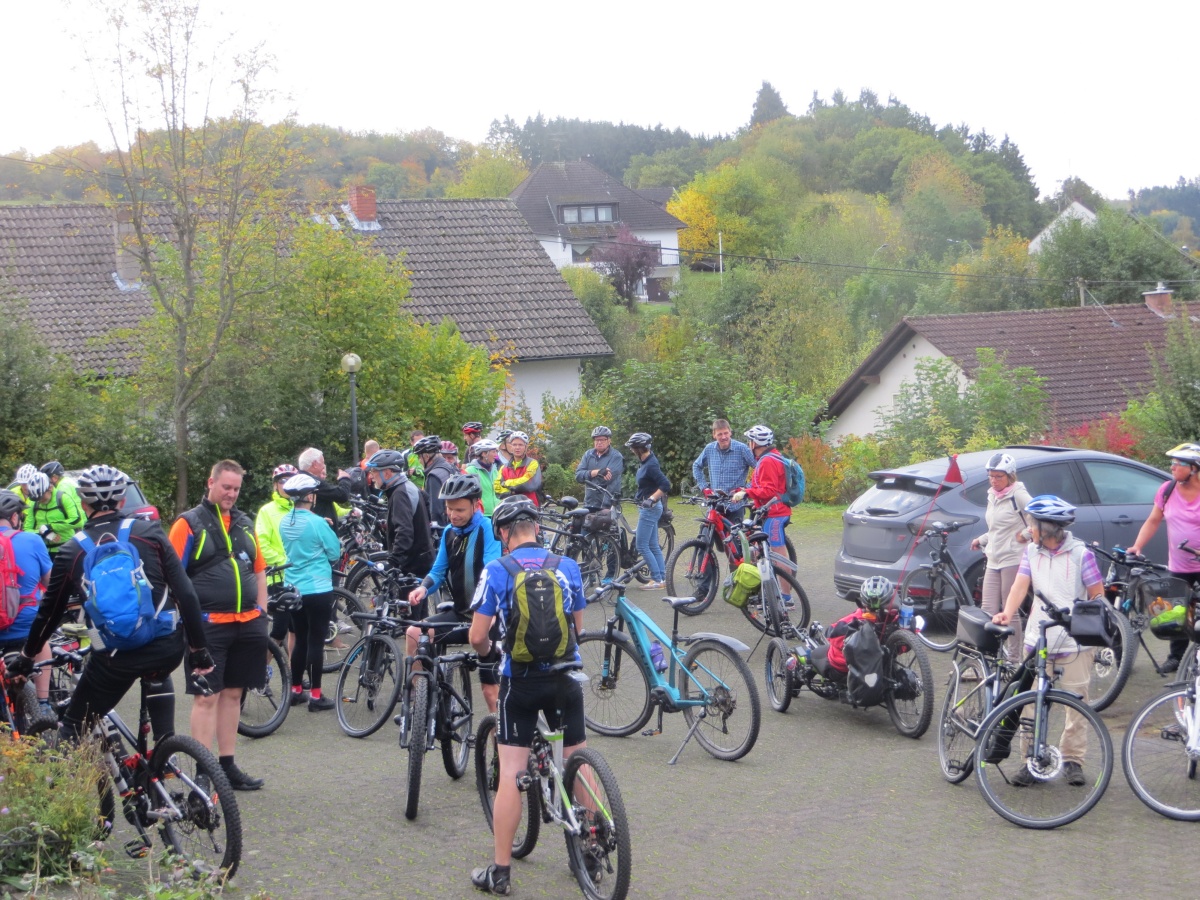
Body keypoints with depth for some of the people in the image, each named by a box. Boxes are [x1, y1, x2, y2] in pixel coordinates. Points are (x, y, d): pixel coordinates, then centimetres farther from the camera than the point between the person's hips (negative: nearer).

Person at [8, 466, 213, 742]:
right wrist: (199, 648, 7)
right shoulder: (149, 533, 2)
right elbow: (185, 593, -2)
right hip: (167, 648, 1)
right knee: (156, 678, 36)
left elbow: (49, 611, 15)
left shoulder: (71, 551, 5)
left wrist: (27, 656, 30)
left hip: (115, 658, -1)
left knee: (72, 730, 16)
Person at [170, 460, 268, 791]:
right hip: (209, 624, -6)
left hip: (247, 624, 6)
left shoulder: (245, 524, 15)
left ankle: (228, 766, 18)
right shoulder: (189, 524, -2)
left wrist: (261, 610, 13)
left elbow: (259, 571, 22)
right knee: (206, 697, -6)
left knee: (232, 694, 11)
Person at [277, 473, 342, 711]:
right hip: (318, 589, -6)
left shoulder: (284, 522, 2)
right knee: (316, 642, -2)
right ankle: (316, 696, 1)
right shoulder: (317, 523, -17)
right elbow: (335, 553, -7)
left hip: (293, 590, 6)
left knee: (300, 640, 16)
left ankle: (296, 690, 22)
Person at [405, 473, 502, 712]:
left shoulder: (487, 529, -15)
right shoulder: (449, 532, 6)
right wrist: (423, 587, -12)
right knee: (415, 633, -14)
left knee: (491, 689, -5)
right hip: (460, 613, 6)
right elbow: (438, 571, 11)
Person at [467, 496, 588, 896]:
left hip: (519, 680, -3)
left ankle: (500, 871, 2)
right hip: (564, 677, 3)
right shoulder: (567, 566, 2)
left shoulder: (497, 570, -6)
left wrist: (485, 649, 17)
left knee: (510, 774, 0)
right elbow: (578, 625, 10)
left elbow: (477, 637, -6)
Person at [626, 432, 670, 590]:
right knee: (653, 545, 13)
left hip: (649, 508, -10)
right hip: (648, 508, 10)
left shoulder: (651, 465, -22)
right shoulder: (647, 461, 6)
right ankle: (662, 577, 17)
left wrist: (651, 499, -28)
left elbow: (666, 485, -29)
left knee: (641, 545, -6)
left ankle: (657, 579, -4)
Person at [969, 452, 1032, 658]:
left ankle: (1014, 657, 9)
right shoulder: (992, 496, 15)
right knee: (988, 612, 2)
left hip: (1013, 560, -8)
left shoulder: (1018, 495, -10)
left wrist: (1025, 535, -13)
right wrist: (981, 540, 13)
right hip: (993, 561, 8)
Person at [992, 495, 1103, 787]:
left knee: (1076, 703, 3)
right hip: (1037, 640, 3)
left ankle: (1072, 760, 14)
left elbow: (1097, 595, -1)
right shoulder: (1032, 552, 6)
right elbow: (1021, 584, -5)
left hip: (1074, 642, -3)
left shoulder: (1080, 553, -5)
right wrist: (1007, 613, -22)